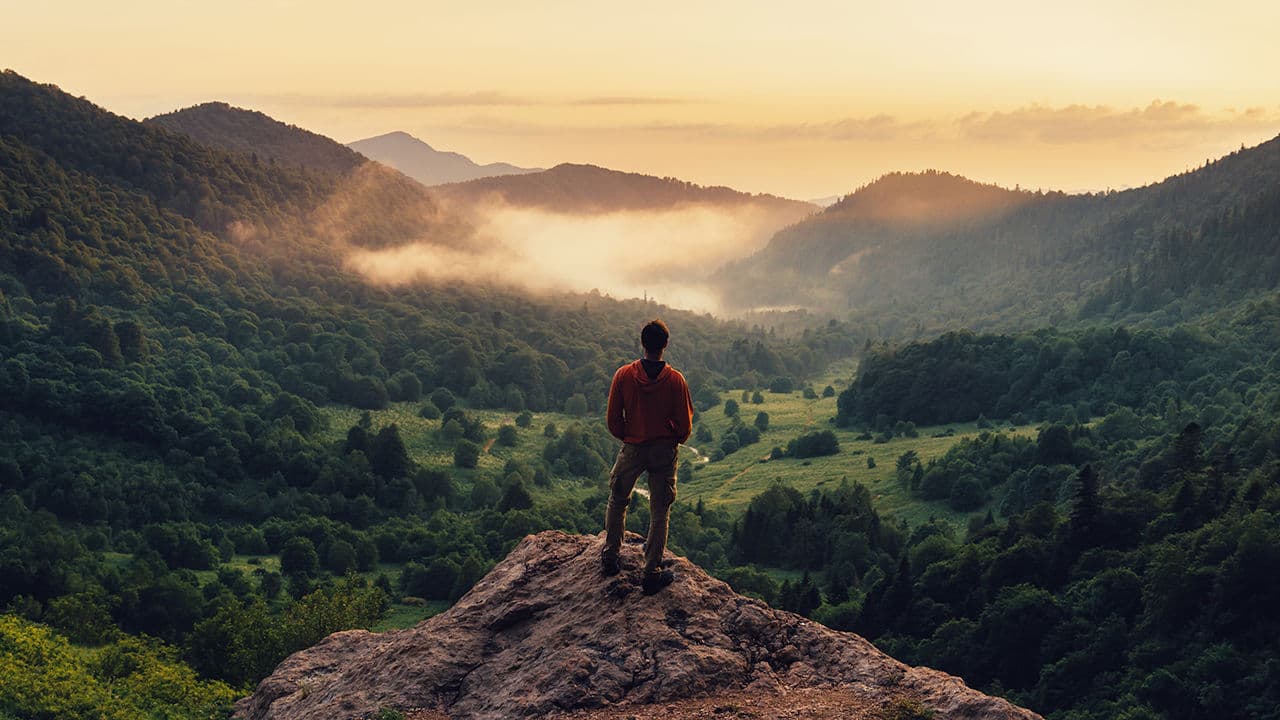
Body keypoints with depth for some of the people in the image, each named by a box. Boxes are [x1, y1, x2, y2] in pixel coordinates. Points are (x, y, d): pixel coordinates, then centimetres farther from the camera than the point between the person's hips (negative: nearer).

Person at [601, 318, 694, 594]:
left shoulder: (623, 375, -11)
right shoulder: (675, 380, -13)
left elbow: (613, 419, -4)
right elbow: (685, 424, -6)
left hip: (632, 448, 1)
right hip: (665, 451, -1)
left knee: (617, 501, 21)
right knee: (660, 511, 8)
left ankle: (610, 557, 28)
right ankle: (652, 573, 9)